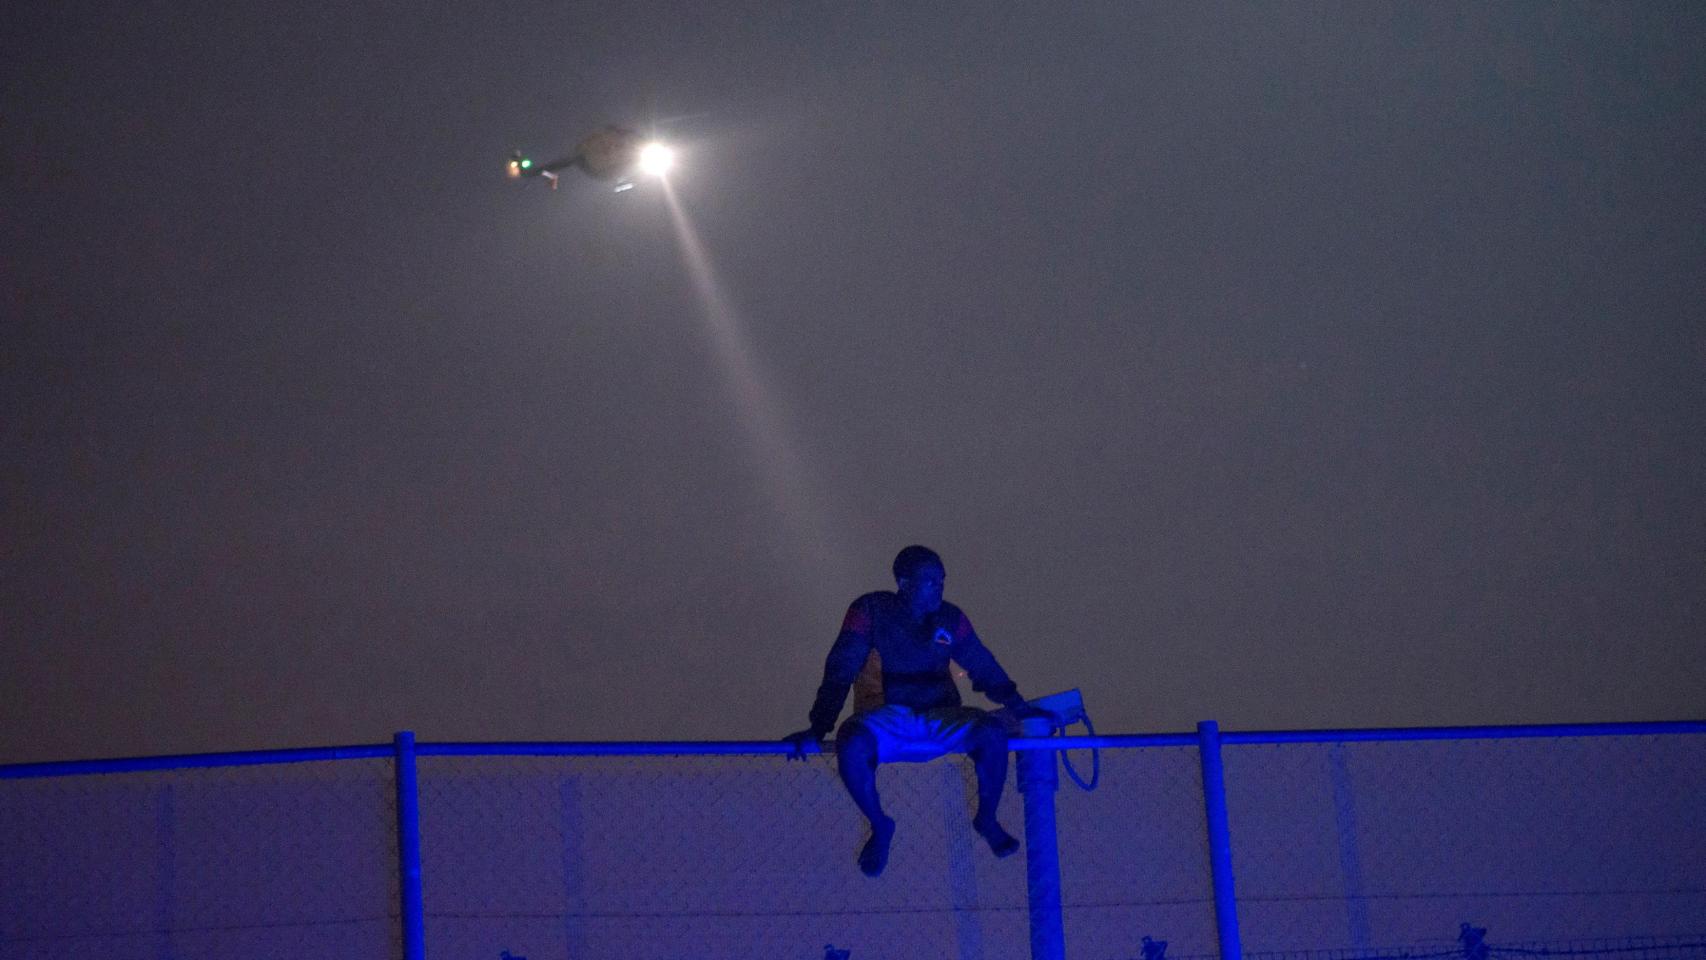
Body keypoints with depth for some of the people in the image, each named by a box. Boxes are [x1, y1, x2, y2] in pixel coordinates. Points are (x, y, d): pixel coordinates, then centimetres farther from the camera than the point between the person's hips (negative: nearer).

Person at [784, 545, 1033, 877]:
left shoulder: (950, 619, 7)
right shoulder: (871, 611, -4)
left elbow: (984, 668, 17)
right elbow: (840, 672, -8)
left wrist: (1020, 707, 9)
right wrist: (817, 728, -16)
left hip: (939, 720, 3)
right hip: (886, 720, -2)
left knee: (993, 732, -26)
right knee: (851, 747, -36)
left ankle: (987, 818, 1)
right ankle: (879, 827, -6)